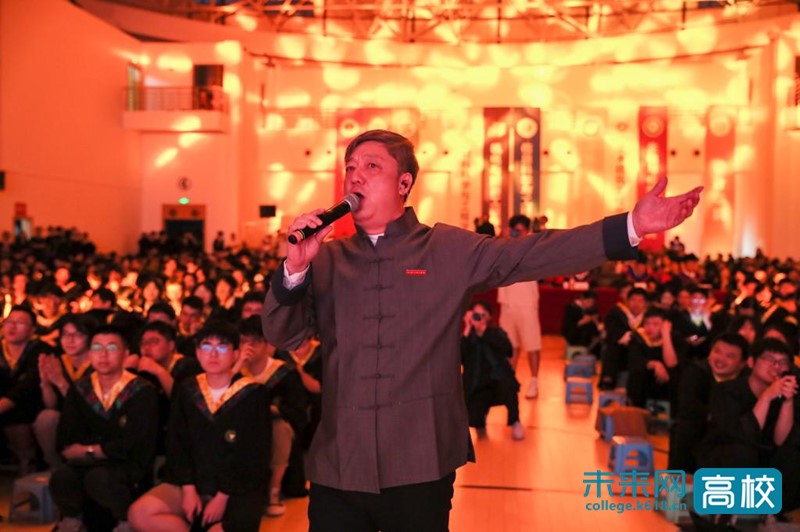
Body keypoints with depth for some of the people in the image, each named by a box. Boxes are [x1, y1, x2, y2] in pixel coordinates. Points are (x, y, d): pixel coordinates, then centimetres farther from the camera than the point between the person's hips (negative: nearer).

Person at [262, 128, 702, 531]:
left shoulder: (450, 250, 1)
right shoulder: (326, 260, 7)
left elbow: (537, 253, -8)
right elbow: (280, 336, 1)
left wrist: (631, 227, -16)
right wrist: (295, 266, -16)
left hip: (420, 467, -2)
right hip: (338, 469, 2)